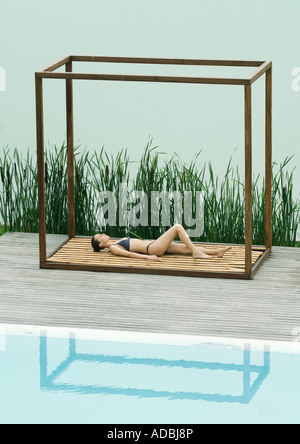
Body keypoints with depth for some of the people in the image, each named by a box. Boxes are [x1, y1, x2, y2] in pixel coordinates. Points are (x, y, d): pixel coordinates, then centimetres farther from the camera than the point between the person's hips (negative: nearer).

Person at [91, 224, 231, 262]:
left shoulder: (118, 242, 22)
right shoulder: (113, 248, -5)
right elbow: (128, 254, -19)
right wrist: (147, 257, -30)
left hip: (153, 244, 9)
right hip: (152, 248, -9)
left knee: (186, 248, -1)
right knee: (177, 227, -12)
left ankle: (216, 251, -4)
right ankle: (196, 252, -14)